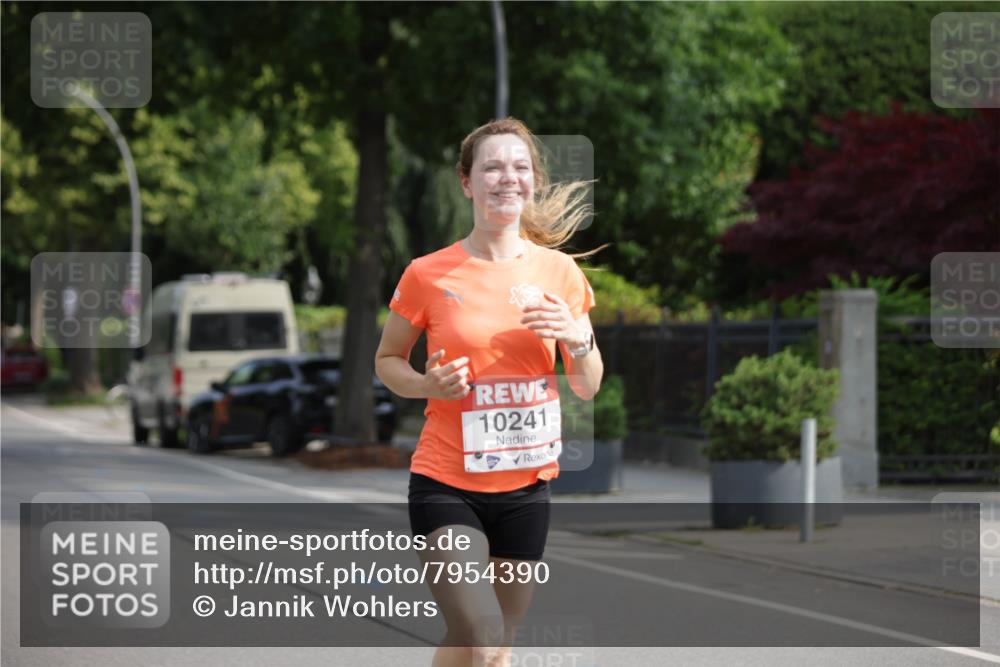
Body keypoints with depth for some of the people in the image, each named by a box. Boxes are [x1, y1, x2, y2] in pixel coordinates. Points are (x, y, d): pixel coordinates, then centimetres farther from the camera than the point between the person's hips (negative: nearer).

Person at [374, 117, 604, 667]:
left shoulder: (559, 271, 2)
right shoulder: (429, 275, -6)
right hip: (446, 483, -4)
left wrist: (578, 339, -13)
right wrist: (429, 385, -14)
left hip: (526, 485, 4)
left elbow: (588, 388, 9)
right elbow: (386, 360, 7)